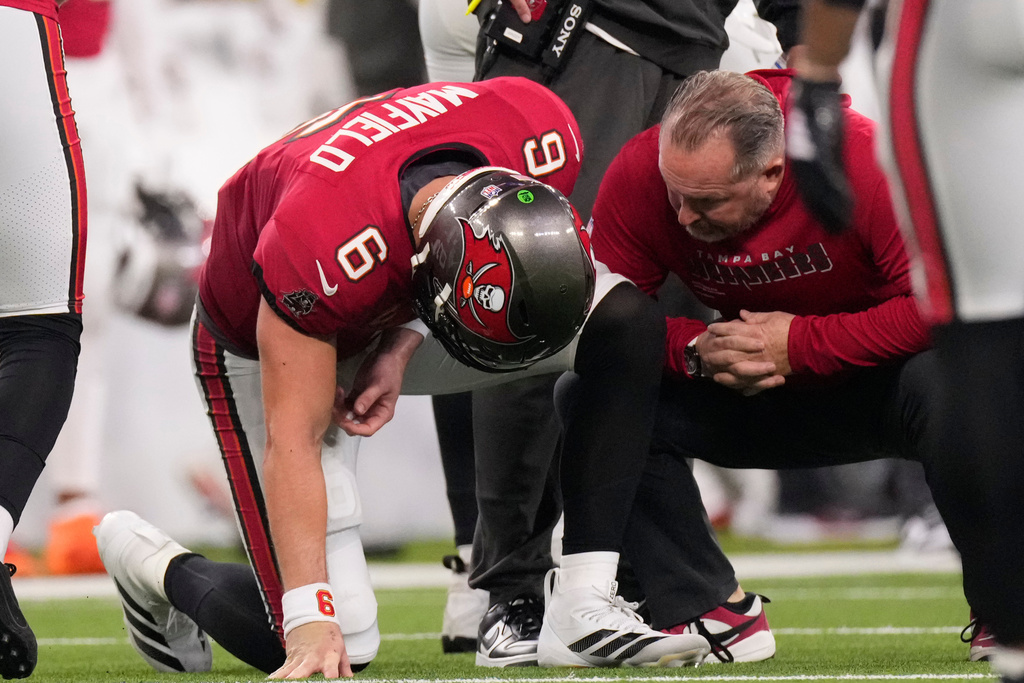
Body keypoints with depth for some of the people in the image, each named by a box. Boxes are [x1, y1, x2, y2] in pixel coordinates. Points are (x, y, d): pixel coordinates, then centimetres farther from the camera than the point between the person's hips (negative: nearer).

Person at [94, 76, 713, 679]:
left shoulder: (546, 138, -29)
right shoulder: (321, 247, -43)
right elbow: (294, 441, -34)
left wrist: (401, 349, -18)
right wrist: (311, 622, -38)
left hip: (395, 320, 5)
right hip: (267, 340, -5)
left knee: (628, 326, -18)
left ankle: (585, 613, -14)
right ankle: (158, 567, 16)